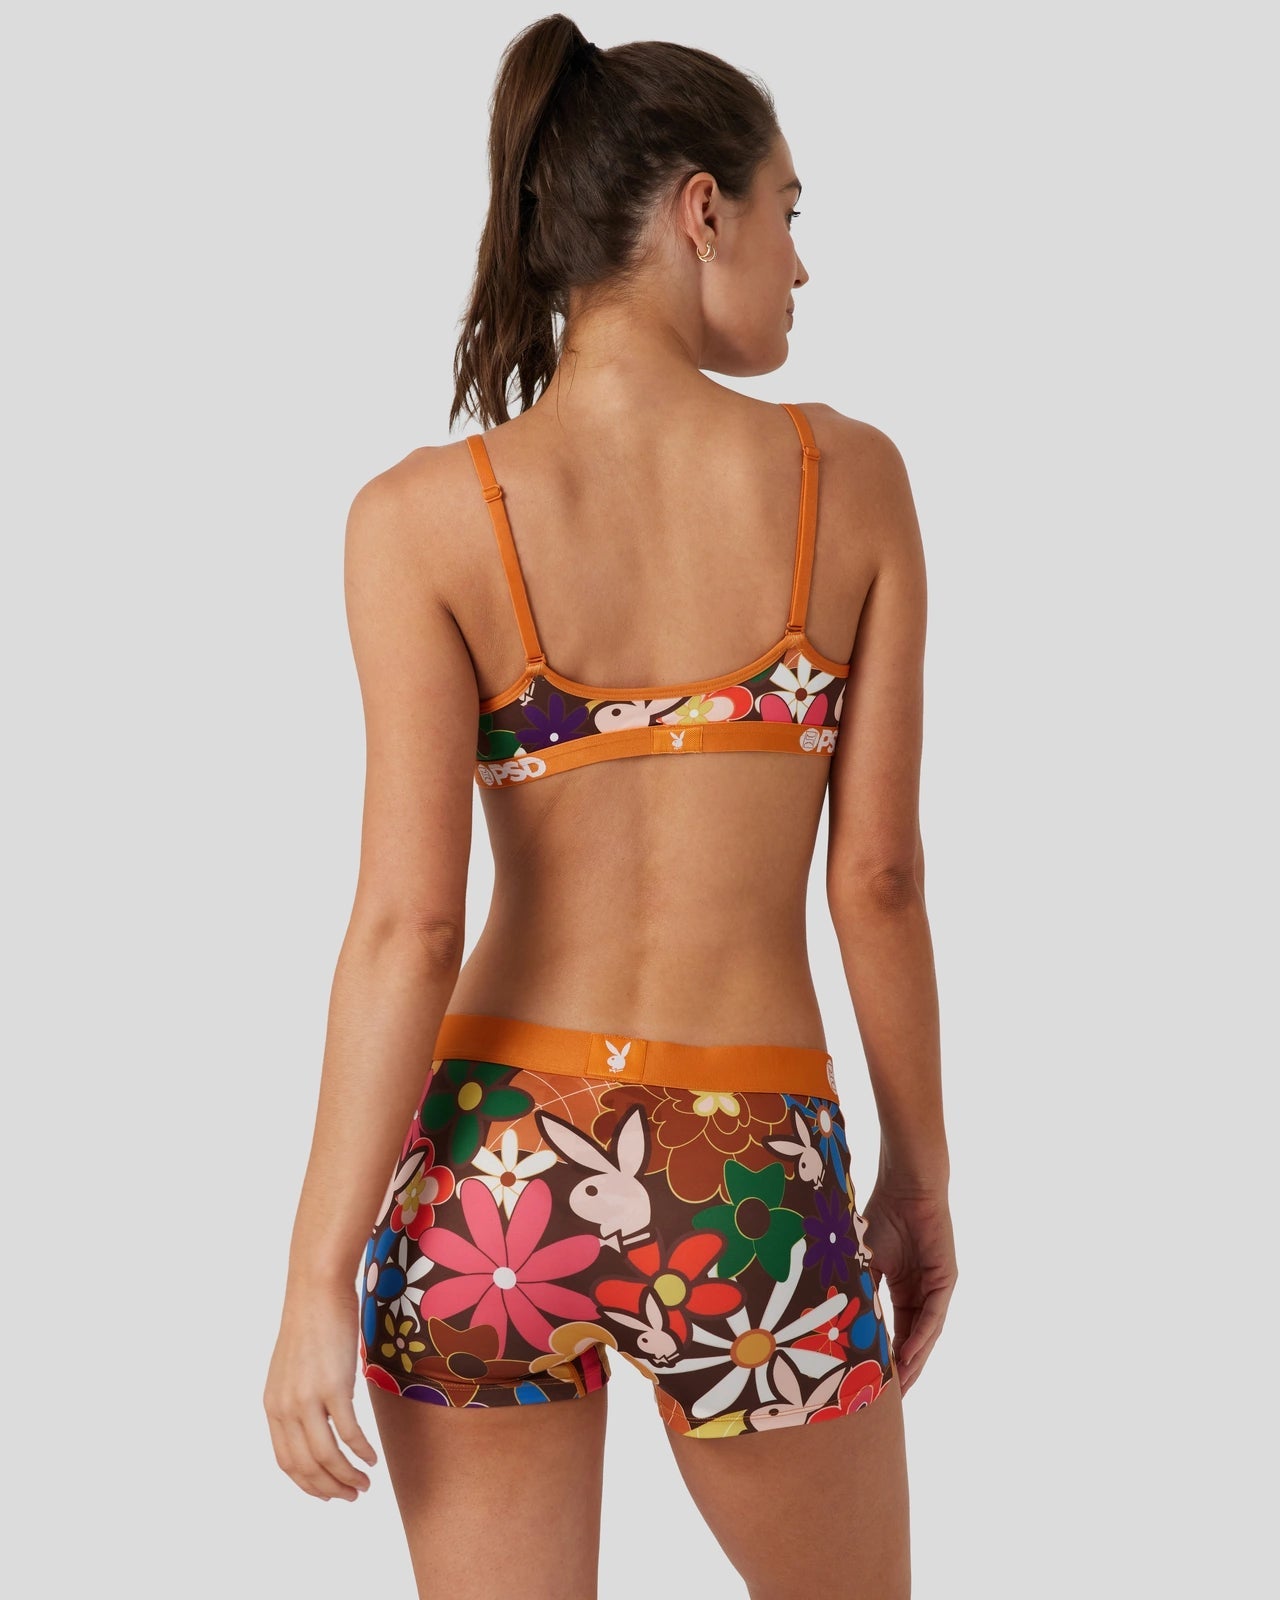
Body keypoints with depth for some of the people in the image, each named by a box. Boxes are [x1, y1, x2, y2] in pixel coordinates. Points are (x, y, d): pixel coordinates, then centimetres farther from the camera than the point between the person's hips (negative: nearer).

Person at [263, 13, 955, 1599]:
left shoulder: (425, 514, -7)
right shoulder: (851, 478, -4)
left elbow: (409, 924, -12)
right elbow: (878, 878, -2)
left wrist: (316, 1286, -6)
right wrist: (920, 1172, 11)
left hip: (491, 1171, 0)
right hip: (748, 1203, 0)